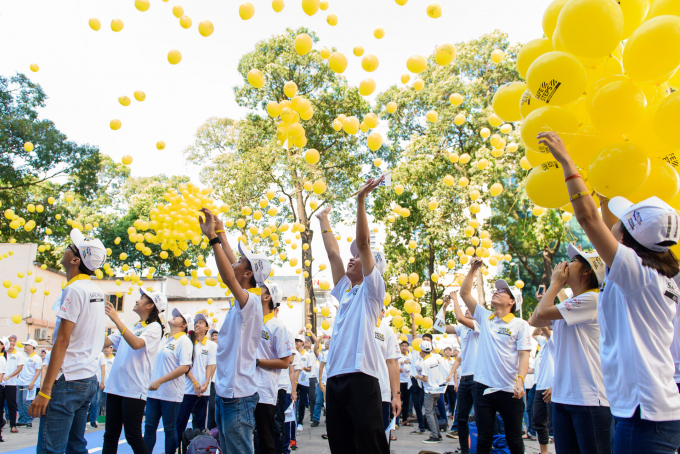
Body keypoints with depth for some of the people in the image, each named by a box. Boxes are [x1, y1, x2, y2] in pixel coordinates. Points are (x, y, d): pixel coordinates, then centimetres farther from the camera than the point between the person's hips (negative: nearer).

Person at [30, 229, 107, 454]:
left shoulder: (74, 290, -14)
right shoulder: (96, 290, 11)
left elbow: (62, 341, -17)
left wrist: (45, 390, -15)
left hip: (68, 380, -9)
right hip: (89, 378, 9)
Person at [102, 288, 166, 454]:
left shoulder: (154, 327, -5)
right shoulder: (130, 327, 18)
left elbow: (136, 344, -23)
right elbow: (105, 341, 13)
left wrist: (116, 319, -22)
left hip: (134, 390, -7)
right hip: (115, 386, 7)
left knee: (133, 437, -3)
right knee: (110, 435, 10)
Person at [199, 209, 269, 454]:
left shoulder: (251, 302, -16)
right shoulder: (243, 300, 9)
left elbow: (228, 277, -33)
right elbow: (232, 269, 19)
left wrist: (213, 238, -30)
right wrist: (221, 233, 21)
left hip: (238, 396, -10)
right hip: (224, 392, 10)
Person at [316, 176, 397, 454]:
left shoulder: (372, 290, 3)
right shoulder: (345, 291, 21)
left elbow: (363, 242, -6)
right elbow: (333, 253, 24)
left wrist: (360, 199, -9)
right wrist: (324, 221, 32)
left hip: (360, 376, -7)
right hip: (335, 377, 7)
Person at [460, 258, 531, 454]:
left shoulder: (520, 325, 0)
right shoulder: (484, 317, 10)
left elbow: (524, 355, -7)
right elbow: (464, 293, 8)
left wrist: (520, 380, -20)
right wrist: (473, 269, 2)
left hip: (509, 391, -3)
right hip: (483, 387, 3)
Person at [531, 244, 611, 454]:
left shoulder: (592, 299, -13)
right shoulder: (569, 305, 15)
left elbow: (542, 313, -19)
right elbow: (534, 321, 15)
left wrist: (555, 282, -3)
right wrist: (555, 286, 13)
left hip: (589, 399, -9)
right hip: (562, 396, 9)